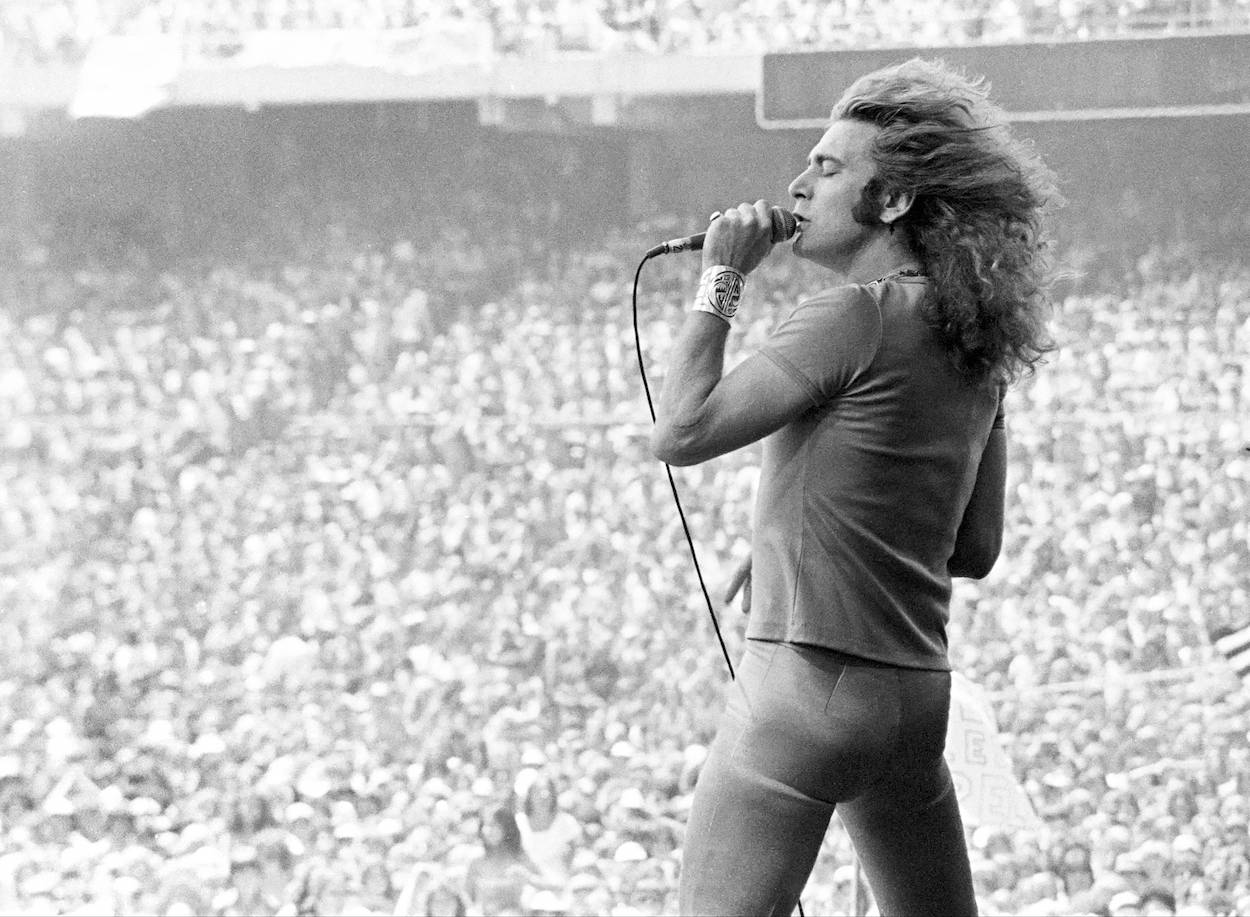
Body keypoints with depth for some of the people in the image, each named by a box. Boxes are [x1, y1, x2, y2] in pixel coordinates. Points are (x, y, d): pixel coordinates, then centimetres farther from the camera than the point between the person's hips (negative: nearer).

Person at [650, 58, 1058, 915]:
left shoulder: (855, 316, -13)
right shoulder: (974, 340, 11)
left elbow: (680, 432, -16)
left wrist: (721, 280, -7)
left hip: (810, 677, -8)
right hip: (919, 690, 8)